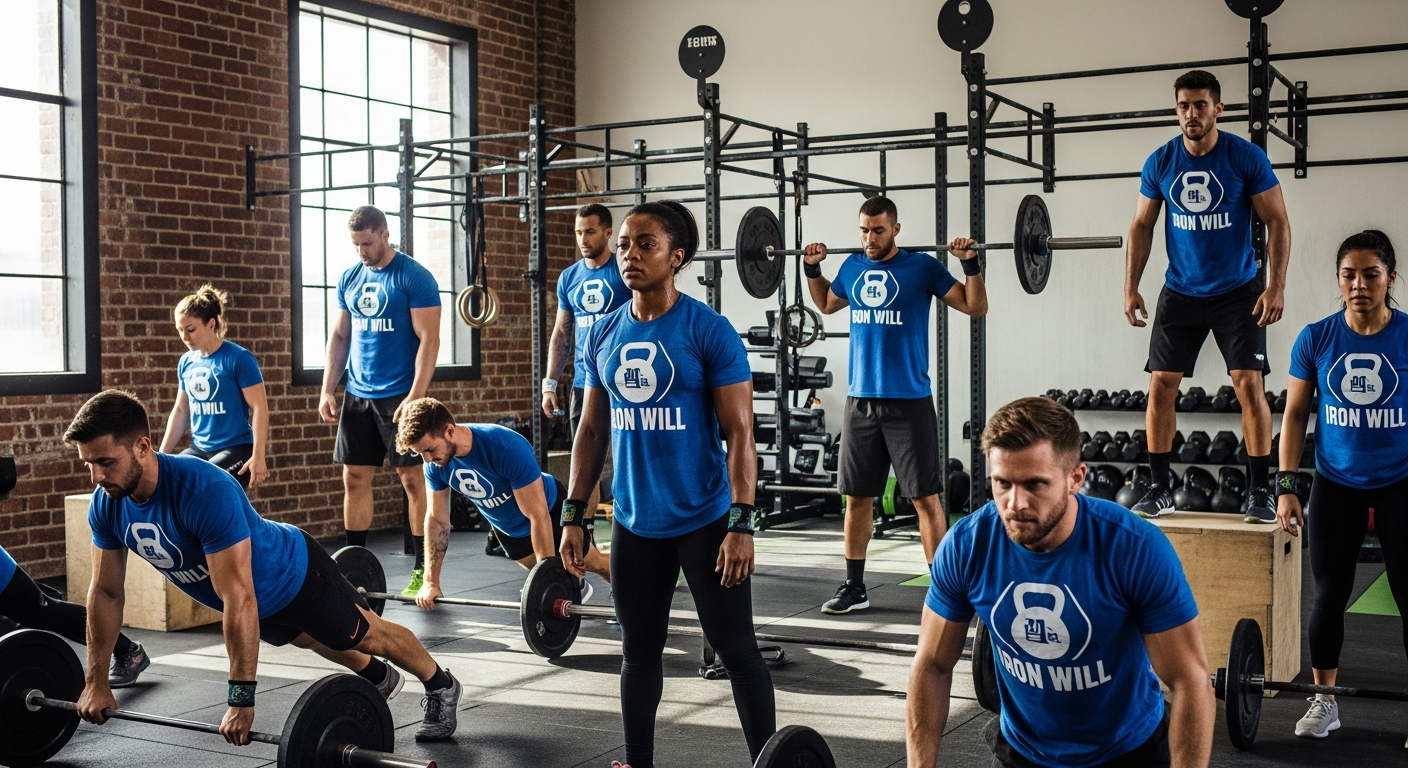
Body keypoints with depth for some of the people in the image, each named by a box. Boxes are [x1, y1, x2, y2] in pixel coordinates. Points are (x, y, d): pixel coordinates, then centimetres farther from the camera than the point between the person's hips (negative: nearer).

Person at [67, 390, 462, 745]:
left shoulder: (205, 492, -45)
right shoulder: (106, 505, -23)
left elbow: (239, 601, -44)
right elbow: (105, 592, -8)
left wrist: (241, 699, -41)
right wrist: (96, 679, -4)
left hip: (291, 575, -7)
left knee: (367, 635, 15)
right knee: (312, 640, 32)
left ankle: (441, 688, 41)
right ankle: (380, 679, 60)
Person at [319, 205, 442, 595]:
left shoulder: (414, 277, -9)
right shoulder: (349, 278, 10)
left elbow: (428, 339, -13)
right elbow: (339, 337, 15)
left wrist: (415, 396, -20)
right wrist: (328, 390, 7)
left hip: (399, 397, -6)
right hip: (357, 395, 6)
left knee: (412, 478, -2)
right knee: (354, 479, 7)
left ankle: (423, 570, 3)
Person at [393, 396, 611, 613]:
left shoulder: (507, 447, -42)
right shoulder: (435, 465, -24)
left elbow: (538, 517, -37)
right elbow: (437, 520, -10)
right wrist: (431, 582, -9)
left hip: (549, 510, -5)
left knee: (593, 563, 10)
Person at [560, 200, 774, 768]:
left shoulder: (709, 331, -11)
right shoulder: (603, 336, 5)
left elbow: (739, 432, -12)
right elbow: (592, 431, 11)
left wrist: (742, 524, -18)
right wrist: (572, 517, 7)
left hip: (705, 522, -5)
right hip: (635, 524, 5)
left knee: (736, 648, 2)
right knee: (639, 649, 15)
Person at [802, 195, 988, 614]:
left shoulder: (922, 267, -4)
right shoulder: (852, 268, 9)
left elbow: (976, 307, -1)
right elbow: (827, 303, 29)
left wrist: (971, 264, -14)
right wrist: (812, 268, 17)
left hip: (909, 402, -4)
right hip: (860, 401, 4)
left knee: (926, 498, -2)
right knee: (856, 498, 9)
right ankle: (854, 587, 19)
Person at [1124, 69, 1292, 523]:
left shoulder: (1246, 158, -10)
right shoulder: (1160, 163, -2)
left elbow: (1277, 221, -8)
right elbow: (1142, 226, 6)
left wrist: (1276, 285, -17)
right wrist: (1131, 286, 0)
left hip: (1238, 291, -3)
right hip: (1180, 292, 3)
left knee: (1248, 384, -10)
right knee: (1161, 385, -2)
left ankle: (1259, 493, 0)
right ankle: (1160, 490, 8)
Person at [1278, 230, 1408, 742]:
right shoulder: (1316, 339, -5)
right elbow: (1295, 414, 1)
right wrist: (1285, 485, -4)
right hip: (1336, 486, 1)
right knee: (1329, 594, 8)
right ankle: (1324, 702, 23)